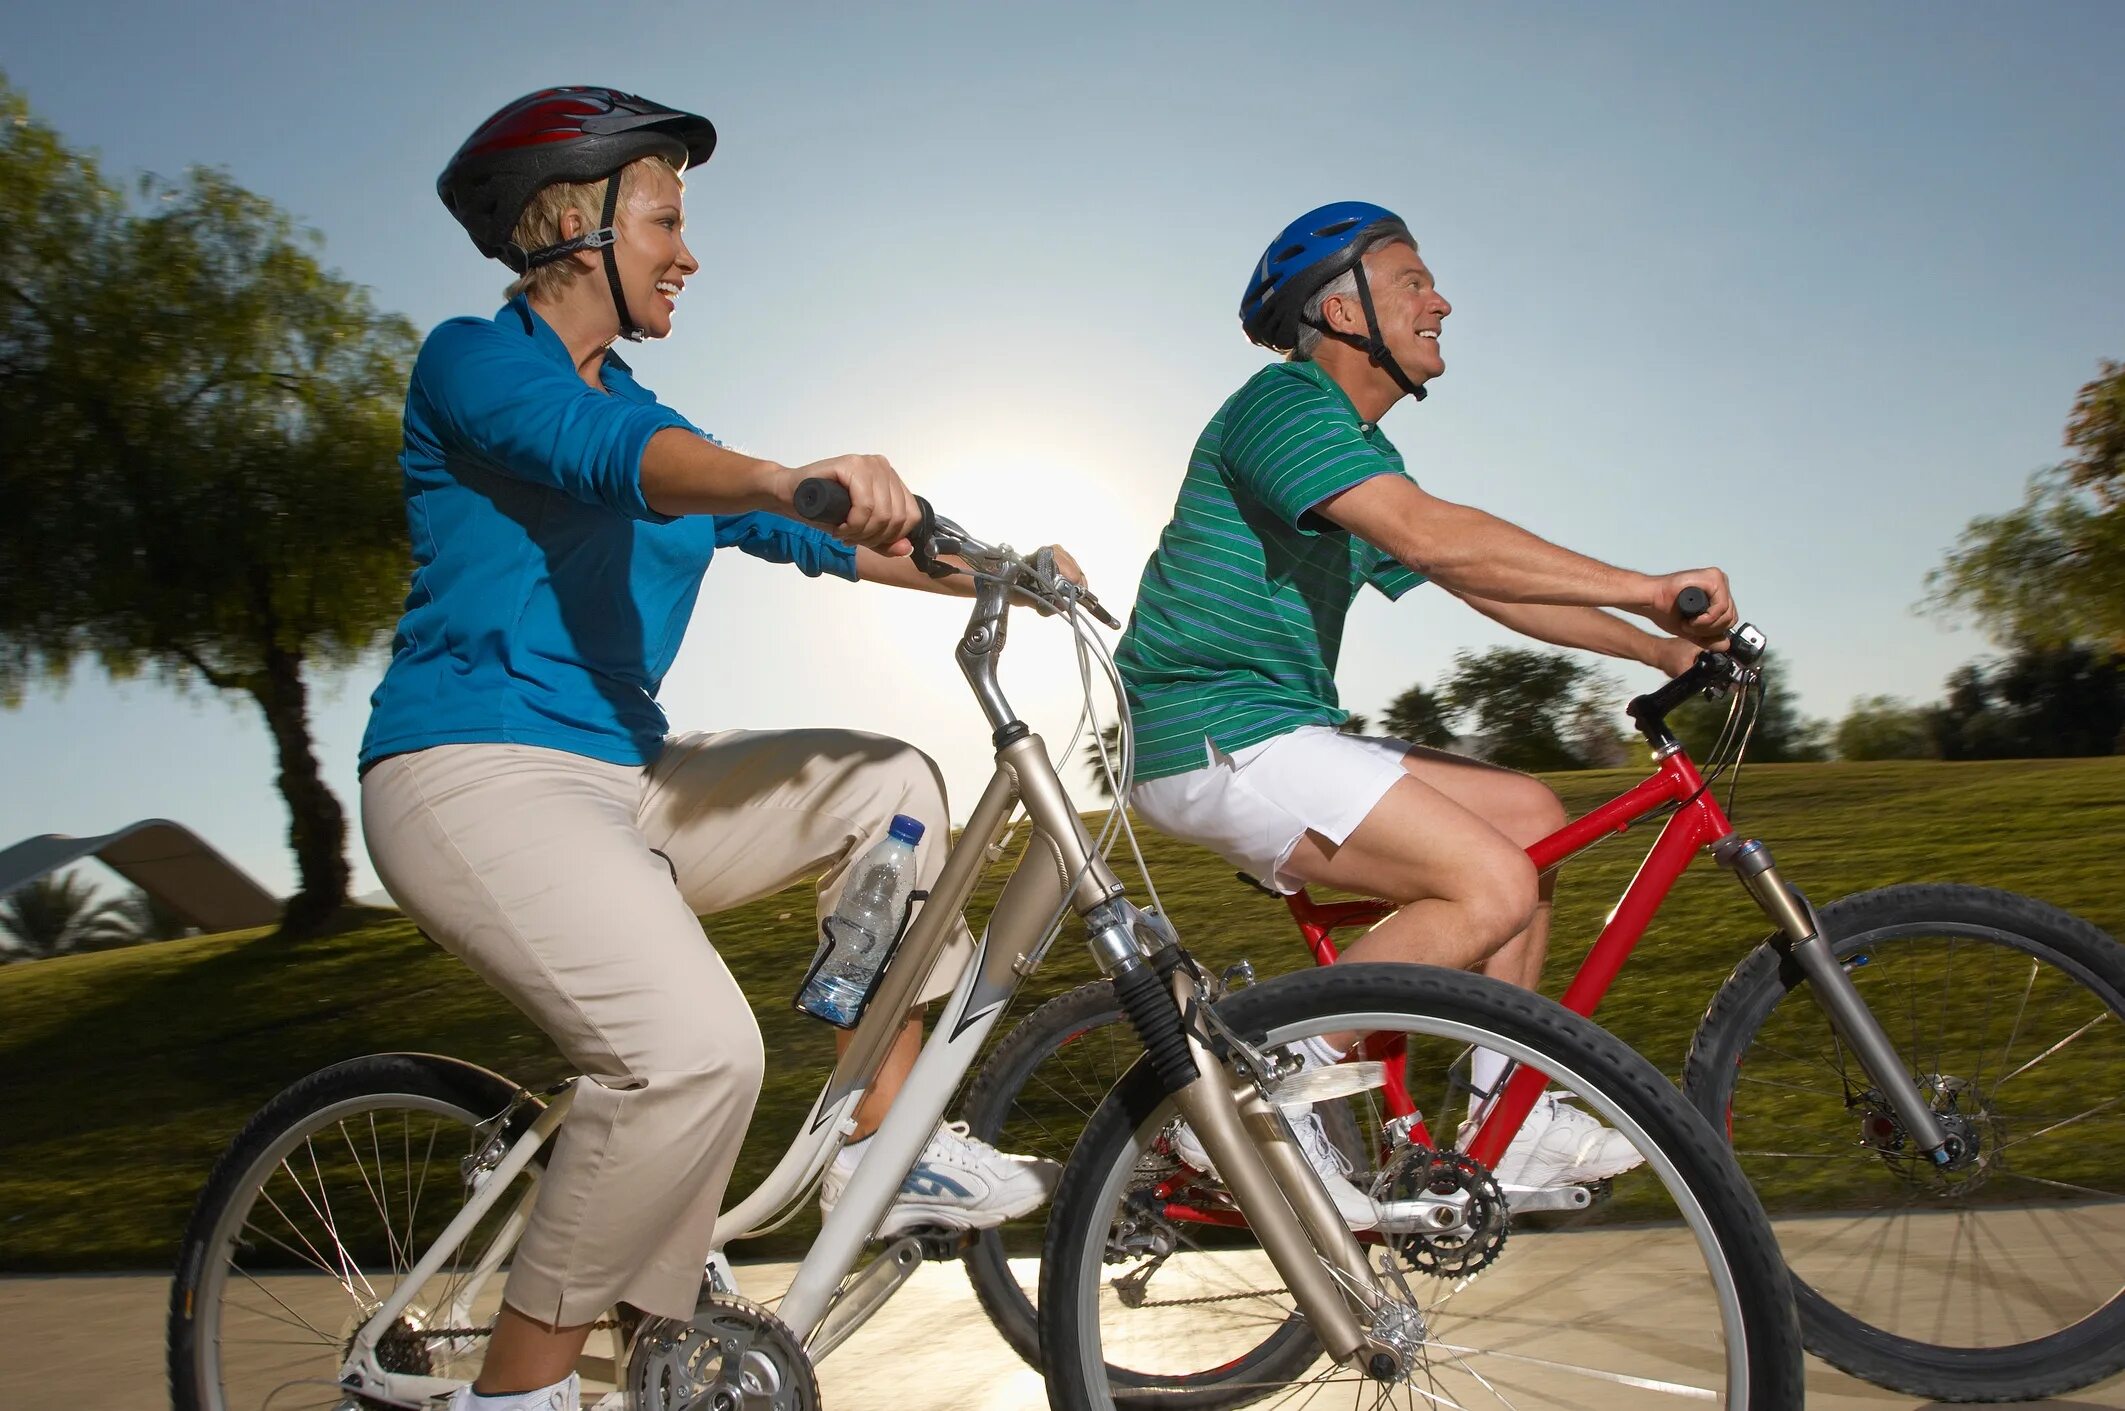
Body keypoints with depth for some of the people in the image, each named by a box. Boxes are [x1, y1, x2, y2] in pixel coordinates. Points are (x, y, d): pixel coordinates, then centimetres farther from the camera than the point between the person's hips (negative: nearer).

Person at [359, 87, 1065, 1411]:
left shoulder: (643, 416, 20)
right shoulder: (472, 361, -3)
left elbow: (823, 537, 15)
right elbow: (602, 453, -27)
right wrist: (793, 478, -45)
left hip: (619, 773, 9)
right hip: (476, 771, -8)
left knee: (888, 781, 5)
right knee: (697, 1048, -28)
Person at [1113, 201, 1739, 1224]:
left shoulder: (1362, 451, 21)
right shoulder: (1283, 405, -11)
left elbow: (1488, 584, 19)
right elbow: (1433, 536, -28)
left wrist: (1659, 648, 12)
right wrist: (1646, 588, -24)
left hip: (1284, 734, 10)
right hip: (1218, 735, -10)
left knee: (1529, 815, 7)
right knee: (1492, 885, -19)